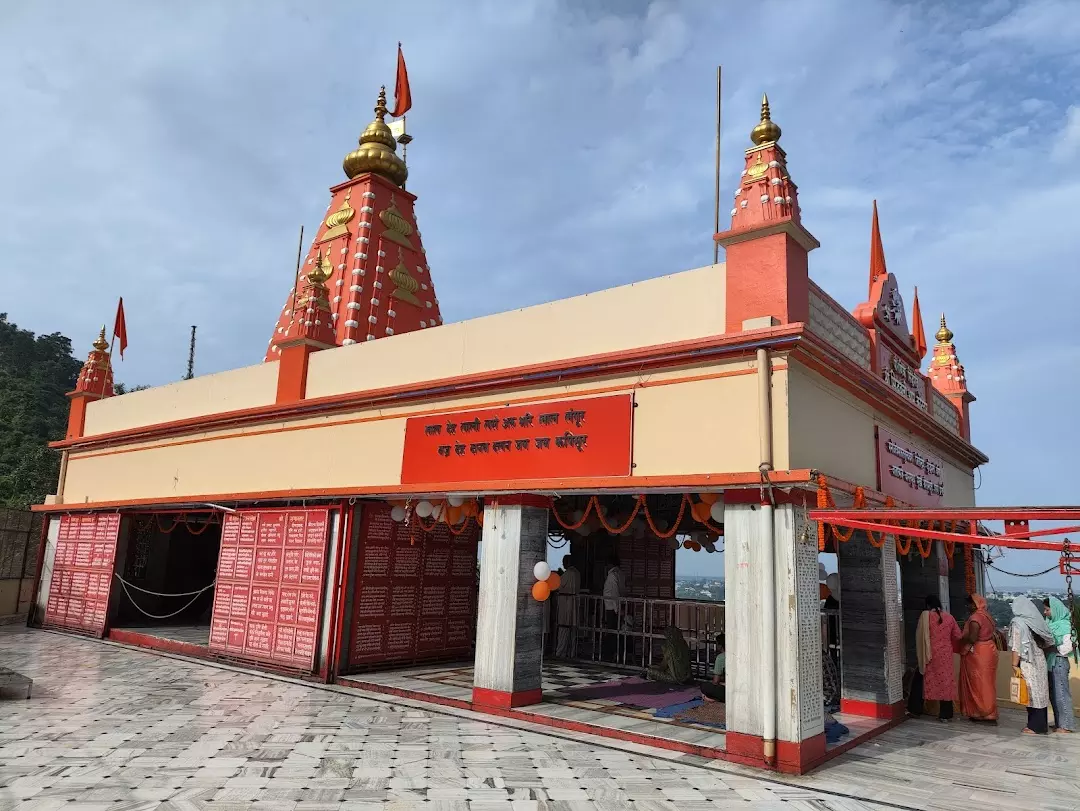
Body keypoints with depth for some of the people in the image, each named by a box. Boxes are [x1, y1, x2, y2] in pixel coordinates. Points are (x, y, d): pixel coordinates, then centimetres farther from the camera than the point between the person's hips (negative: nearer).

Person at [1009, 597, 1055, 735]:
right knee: (1040, 692, 12)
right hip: (1040, 661, 7)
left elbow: (1016, 647, -15)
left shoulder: (1018, 623, -13)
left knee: (1031, 693, 0)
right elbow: (1047, 642, 9)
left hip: (1027, 663, -7)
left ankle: (1035, 727, 6)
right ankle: (1040, 725, 20)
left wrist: (1015, 665, -12)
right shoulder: (1035, 620, 5)